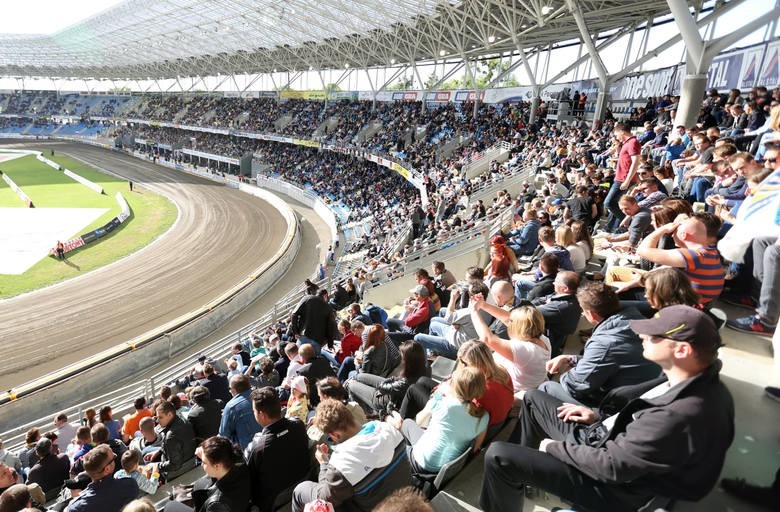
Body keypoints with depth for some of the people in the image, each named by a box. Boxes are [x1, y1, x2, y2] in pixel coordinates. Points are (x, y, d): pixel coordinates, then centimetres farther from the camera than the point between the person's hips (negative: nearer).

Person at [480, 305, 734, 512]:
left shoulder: (681, 418, -37)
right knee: (533, 398, 18)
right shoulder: (700, 378, -9)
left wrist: (555, 447, -12)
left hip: (612, 484, -9)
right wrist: (599, 416, 6)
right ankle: (522, 471, 36)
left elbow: (610, 466, -27)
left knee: (497, 455, -14)